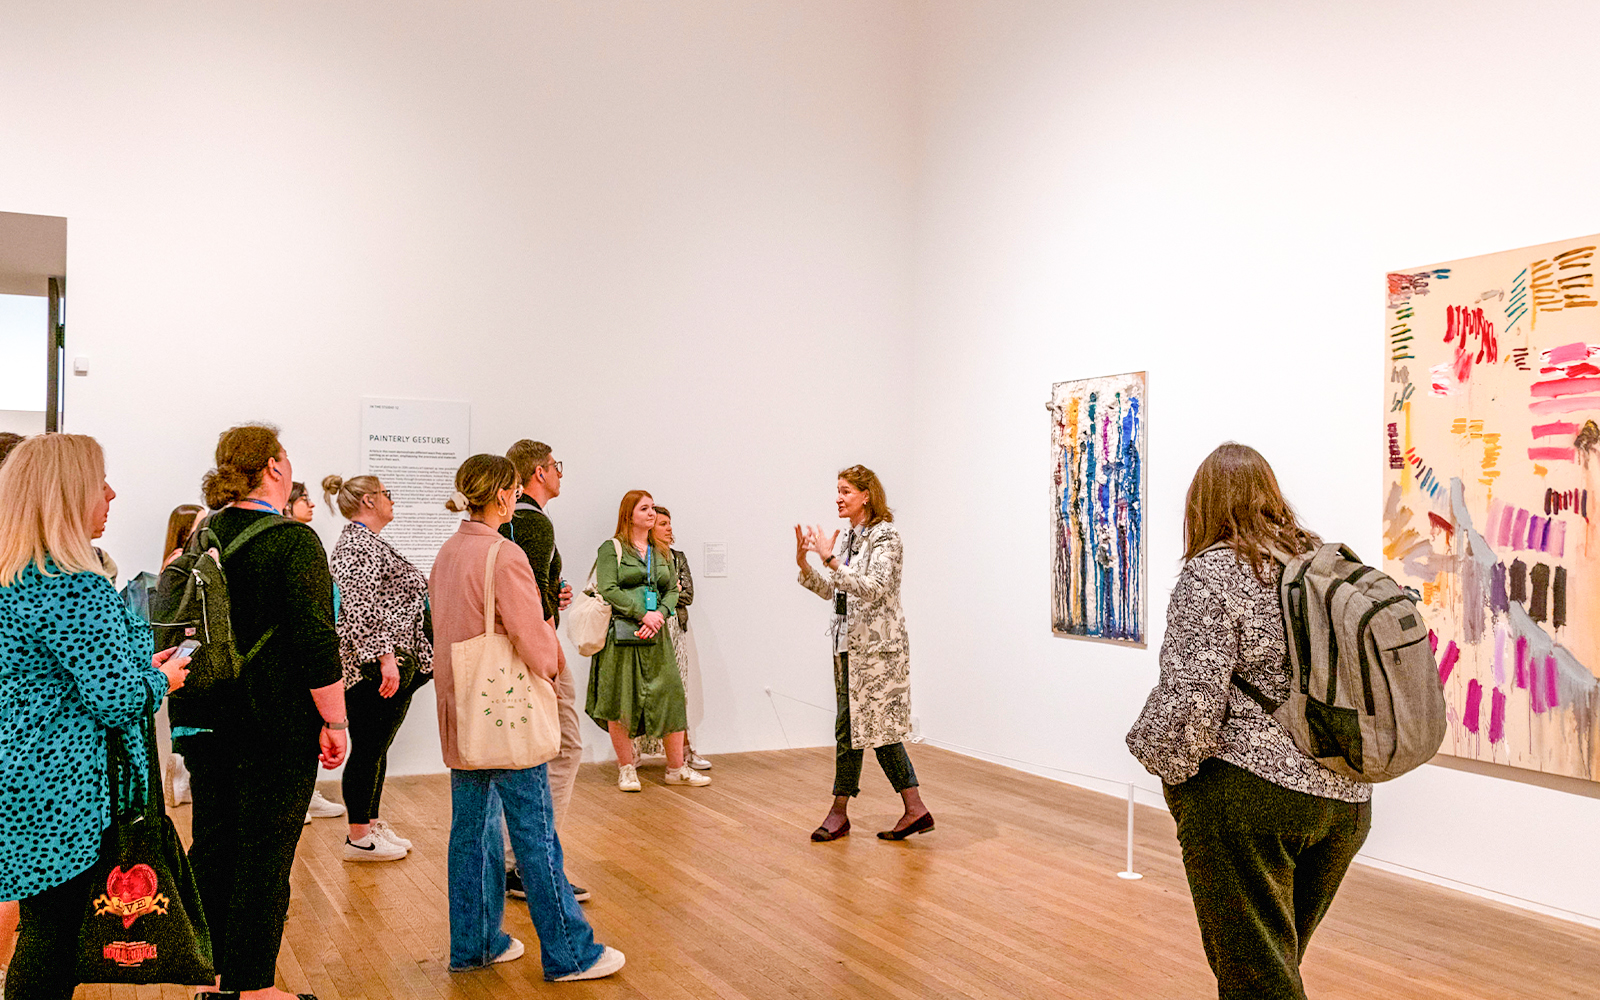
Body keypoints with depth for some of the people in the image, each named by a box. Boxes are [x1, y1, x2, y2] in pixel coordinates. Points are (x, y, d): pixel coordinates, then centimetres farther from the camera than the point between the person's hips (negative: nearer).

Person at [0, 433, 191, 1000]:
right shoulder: (75, 589, -21)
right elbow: (117, 698, -22)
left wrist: (142, 666, 15)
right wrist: (161, 680, -2)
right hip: (62, 791, -10)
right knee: (57, 927, 2)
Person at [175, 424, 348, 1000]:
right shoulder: (293, 541, -14)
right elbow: (316, 641, -18)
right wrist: (335, 723, -12)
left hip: (205, 719, 7)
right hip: (277, 722, -7)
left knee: (212, 844, 15)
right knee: (265, 852, 2)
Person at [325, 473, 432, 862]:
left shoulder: (368, 542, 19)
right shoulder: (360, 545, -14)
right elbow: (362, 610, -23)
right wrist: (386, 658, -26)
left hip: (391, 666, 11)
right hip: (376, 667, -11)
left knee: (377, 747, 16)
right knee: (368, 749, -3)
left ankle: (370, 823, 25)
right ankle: (358, 838, 5)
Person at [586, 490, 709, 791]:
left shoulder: (662, 552, 16)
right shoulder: (611, 548, 0)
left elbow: (674, 589, 10)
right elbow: (608, 590, -10)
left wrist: (660, 614, -10)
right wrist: (642, 614, -16)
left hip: (656, 634, 5)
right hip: (621, 632, -5)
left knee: (671, 697, 2)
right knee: (620, 701, -1)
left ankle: (677, 768, 12)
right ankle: (627, 769, 12)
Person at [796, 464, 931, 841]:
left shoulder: (884, 536, -11)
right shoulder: (847, 538, 14)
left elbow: (874, 588, -23)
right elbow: (830, 590, 15)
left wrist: (830, 560, -25)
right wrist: (805, 564, 1)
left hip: (878, 645, -8)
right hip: (849, 644, 8)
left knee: (878, 727, -6)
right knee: (850, 726, 10)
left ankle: (915, 809, 4)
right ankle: (840, 813, 15)